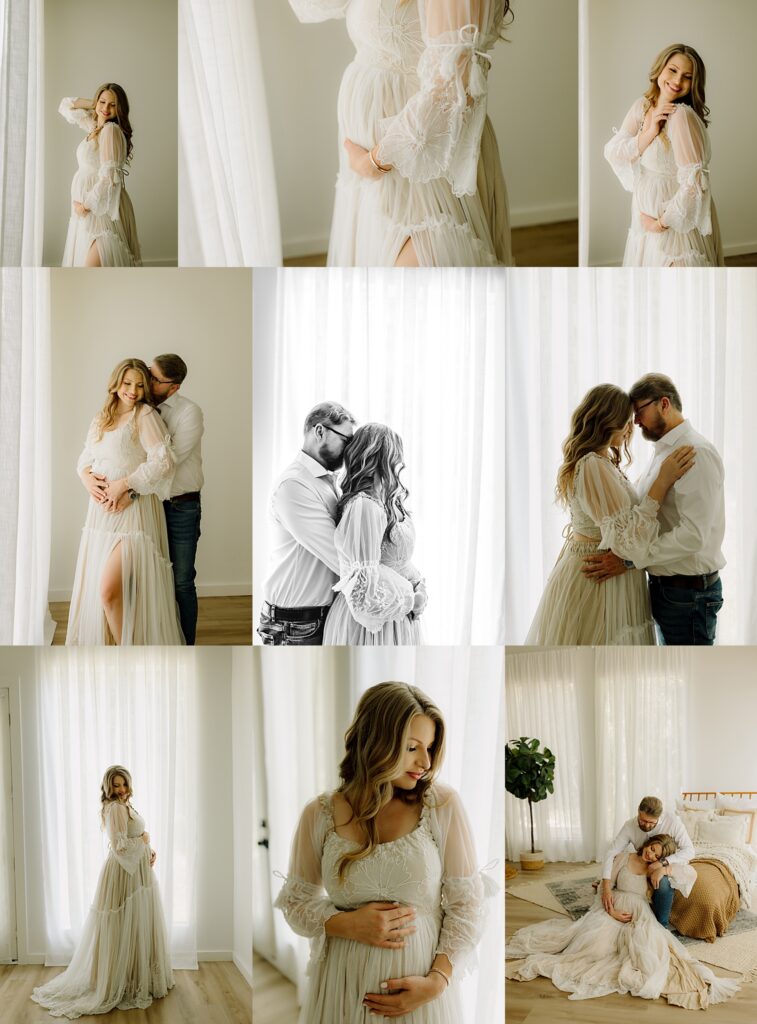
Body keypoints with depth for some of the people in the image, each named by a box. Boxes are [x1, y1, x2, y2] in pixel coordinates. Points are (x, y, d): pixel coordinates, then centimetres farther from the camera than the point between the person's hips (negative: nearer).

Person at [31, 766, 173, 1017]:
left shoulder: (126, 806, 12)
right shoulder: (115, 808, -18)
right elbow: (119, 846, -24)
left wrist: (150, 851, 1)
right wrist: (144, 839, -12)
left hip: (137, 871, 10)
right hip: (123, 873, -10)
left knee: (138, 925, 16)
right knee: (125, 927, -1)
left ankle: (139, 978, 27)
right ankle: (120, 984, 8)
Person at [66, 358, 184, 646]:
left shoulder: (145, 415, -5)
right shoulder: (101, 419, 16)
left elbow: (162, 462, -15)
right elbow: (85, 458, 18)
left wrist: (123, 485, -17)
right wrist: (87, 477, -5)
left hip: (133, 511, -7)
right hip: (101, 512, 7)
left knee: (109, 591, -16)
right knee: (94, 588, 8)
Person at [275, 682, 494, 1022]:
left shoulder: (443, 805, -8)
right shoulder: (319, 815, -4)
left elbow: (467, 905, -4)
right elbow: (296, 902, 4)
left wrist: (437, 981, -14)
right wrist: (347, 924, -13)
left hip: (422, 991, -1)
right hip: (342, 988, 1)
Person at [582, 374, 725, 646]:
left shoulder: (696, 453, -18)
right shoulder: (663, 452, 15)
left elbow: (693, 534, -26)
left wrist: (629, 559, -25)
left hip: (688, 592, -9)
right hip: (662, 586, 9)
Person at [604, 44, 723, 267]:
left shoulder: (682, 115, -23)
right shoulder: (642, 106, 0)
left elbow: (694, 183, -28)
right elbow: (612, 152, -5)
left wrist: (662, 222, -18)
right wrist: (649, 133, -19)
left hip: (677, 222, -7)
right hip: (645, 216, 7)